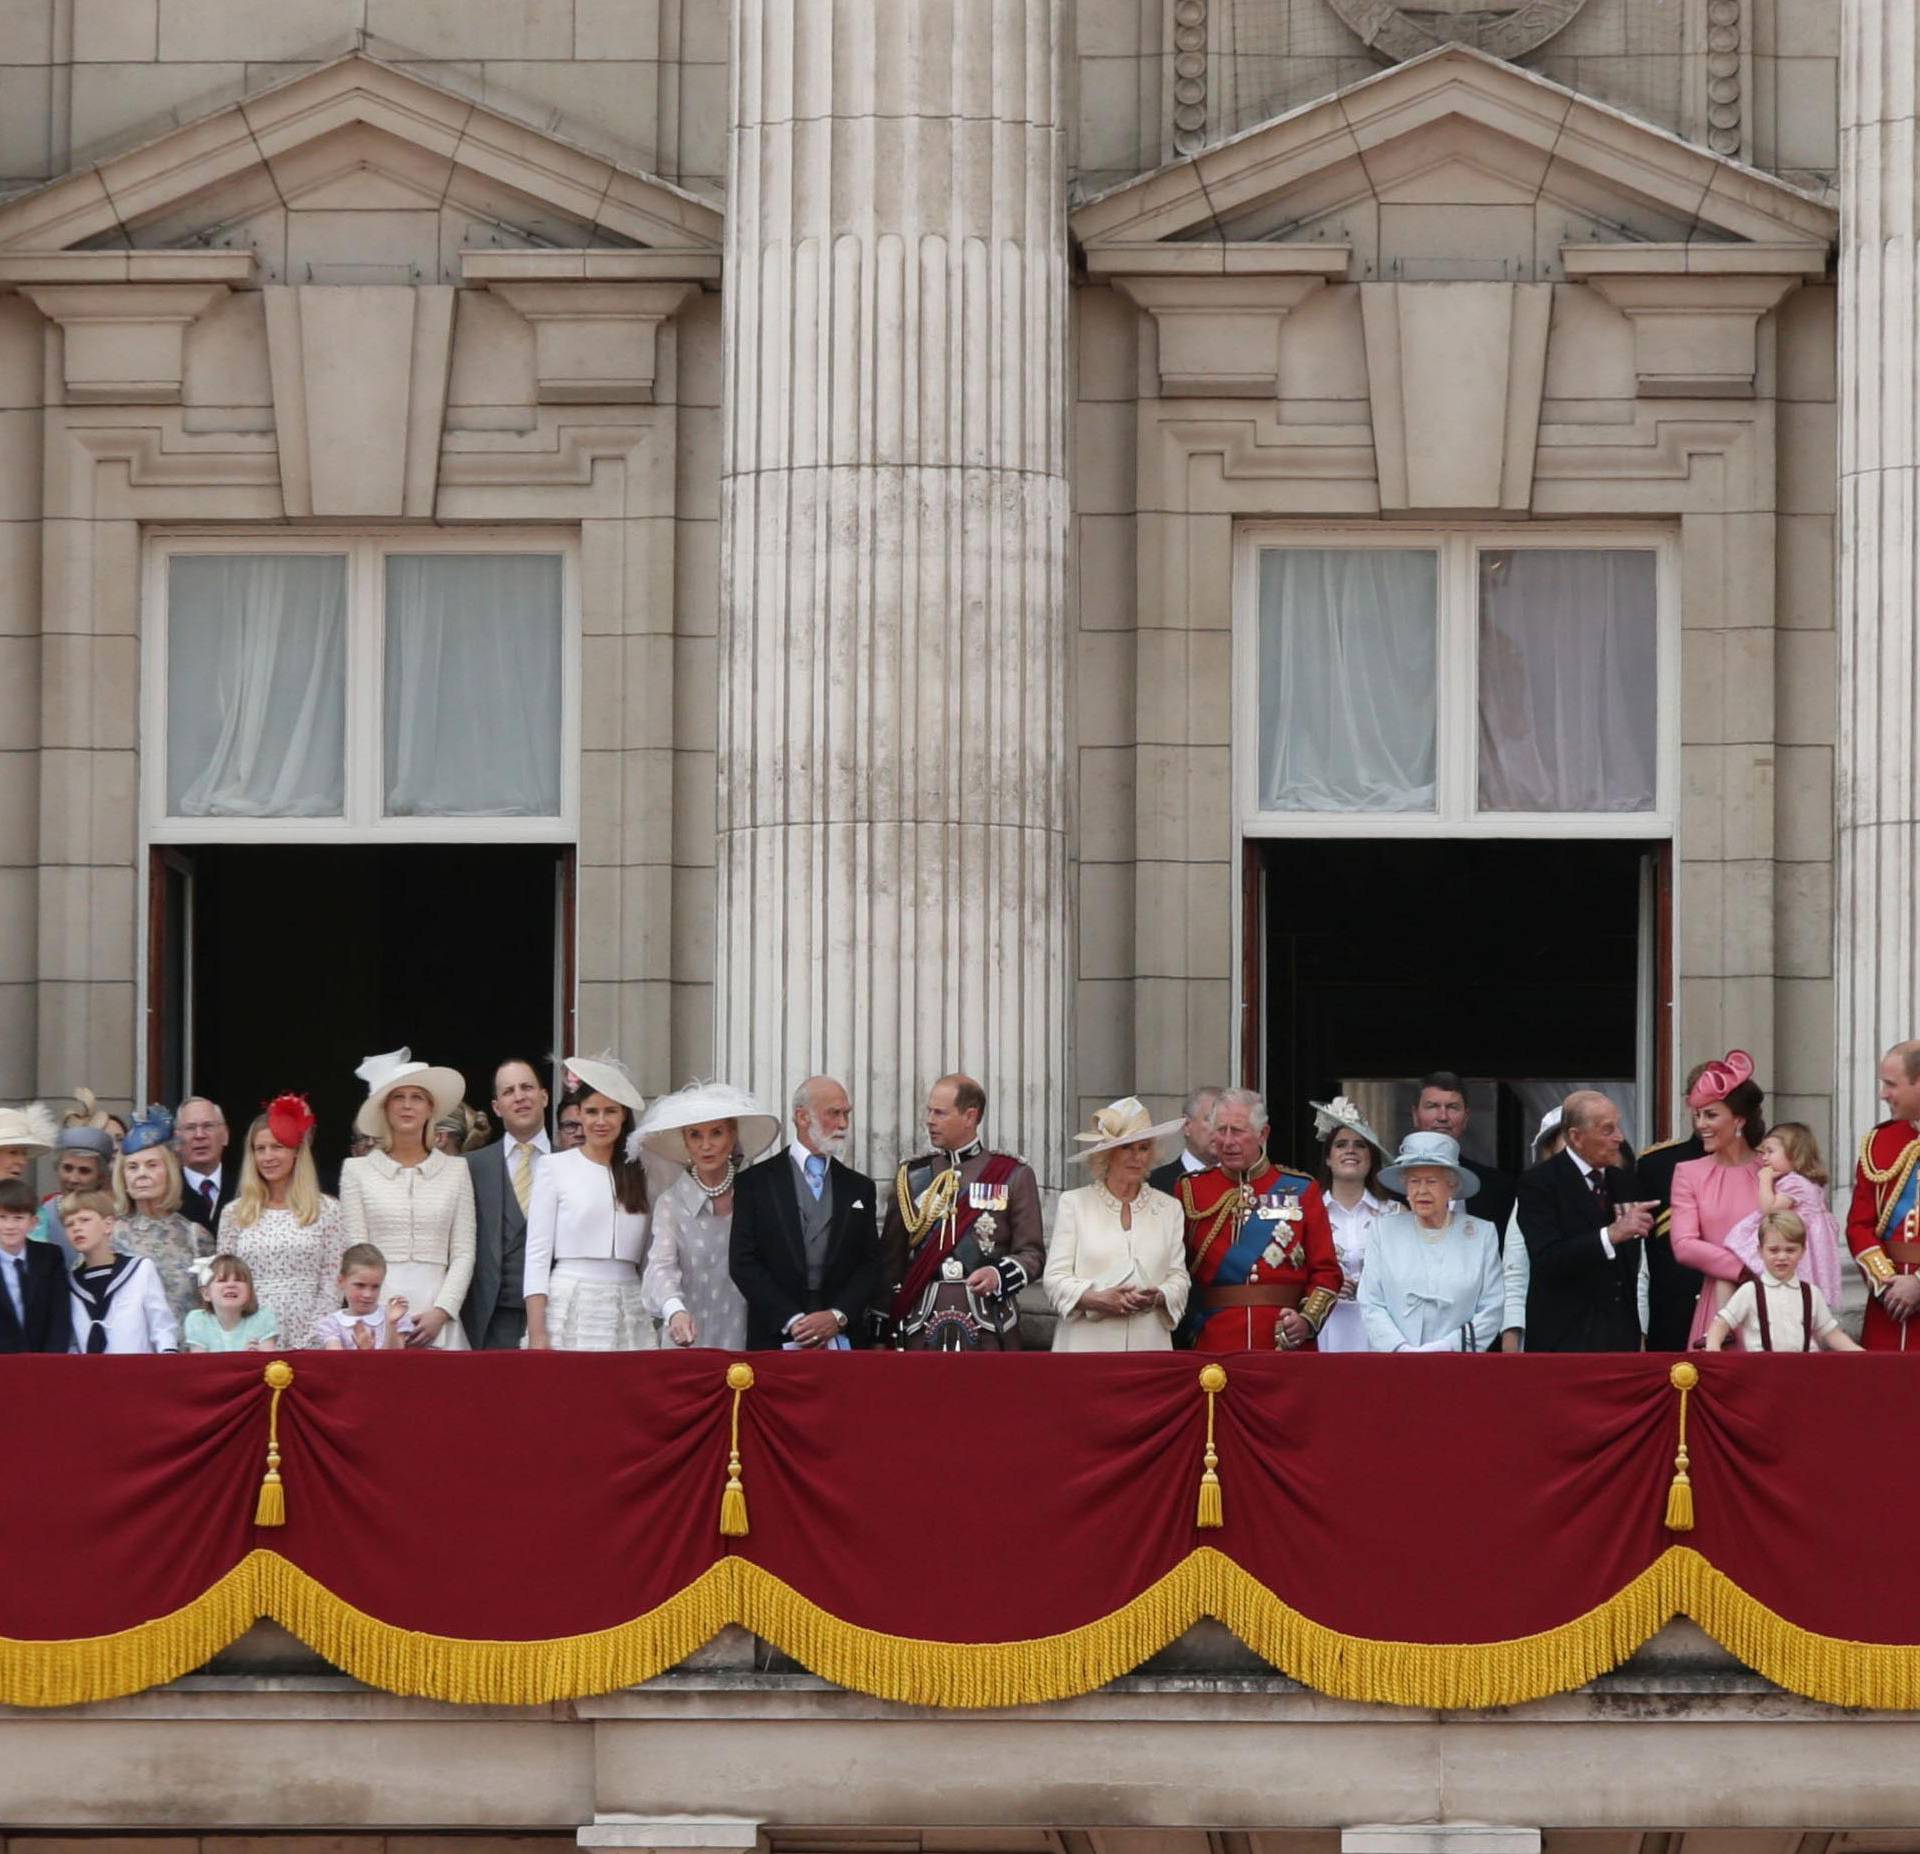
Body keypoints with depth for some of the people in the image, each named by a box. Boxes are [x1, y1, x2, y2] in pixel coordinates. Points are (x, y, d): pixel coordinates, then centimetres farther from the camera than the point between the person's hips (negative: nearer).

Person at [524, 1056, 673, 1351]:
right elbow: (537, 1254, 0)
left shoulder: (643, 1171, 13)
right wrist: (537, 1335, -7)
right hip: (569, 1311, -2)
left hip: (628, 1314, 3)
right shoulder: (555, 1168, 4)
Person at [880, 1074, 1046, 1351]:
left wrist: (1000, 1275, -20)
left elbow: (1032, 1253, 2)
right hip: (923, 1327, 2)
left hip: (988, 1331, -2)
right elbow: (891, 1259, 14)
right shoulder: (913, 1176, 13)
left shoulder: (1014, 1175, 4)